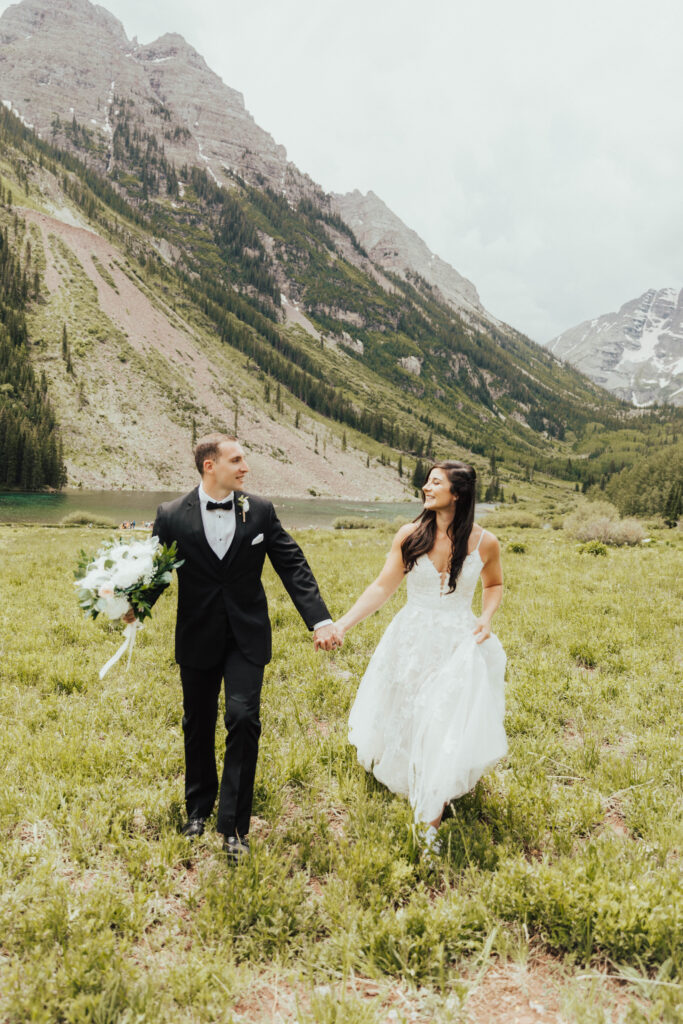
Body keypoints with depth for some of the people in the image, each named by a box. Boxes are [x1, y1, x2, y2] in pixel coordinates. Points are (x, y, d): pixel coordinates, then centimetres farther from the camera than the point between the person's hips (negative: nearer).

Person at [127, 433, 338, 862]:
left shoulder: (261, 511, -5)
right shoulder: (172, 516, -7)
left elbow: (293, 566, -5)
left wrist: (320, 619, -15)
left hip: (247, 637, 0)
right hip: (197, 638, 1)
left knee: (243, 719, -11)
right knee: (198, 725, 15)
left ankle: (234, 825, 7)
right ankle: (199, 807, 40)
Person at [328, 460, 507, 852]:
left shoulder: (485, 542, -8)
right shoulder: (410, 536, -8)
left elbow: (495, 585, 11)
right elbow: (382, 588, -7)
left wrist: (487, 617, -8)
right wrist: (341, 625, -15)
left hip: (460, 646, -1)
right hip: (412, 641, 2)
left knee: (447, 731, 0)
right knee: (407, 722, 18)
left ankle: (432, 821, 20)